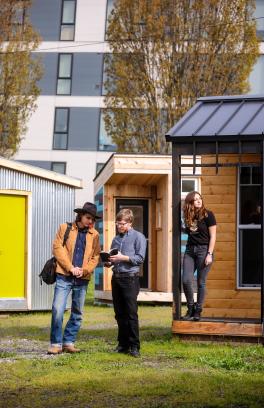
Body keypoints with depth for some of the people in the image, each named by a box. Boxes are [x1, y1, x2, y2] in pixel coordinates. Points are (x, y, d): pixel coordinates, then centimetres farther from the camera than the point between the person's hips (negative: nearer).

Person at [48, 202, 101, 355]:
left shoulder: (94, 235, 10)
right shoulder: (65, 228, 3)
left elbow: (95, 256, 8)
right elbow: (58, 248, -4)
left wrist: (84, 270, -10)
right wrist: (71, 268, -12)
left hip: (82, 279, 3)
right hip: (64, 277, -3)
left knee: (78, 313, 7)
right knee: (58, 310, -11)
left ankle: (69, 342, 16)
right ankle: (56, 344, -4)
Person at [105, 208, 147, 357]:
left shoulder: (138, 237, -1)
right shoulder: (116, 239, 17)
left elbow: (140, 258, -8)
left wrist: (123, 257, -16)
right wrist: (109, 262, 3)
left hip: (130, 278, -6)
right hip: (116, 278, 6)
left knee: (131, 313, -9)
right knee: (119, 314, 7)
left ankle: (134, 346, -8)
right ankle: (123, 344, 13)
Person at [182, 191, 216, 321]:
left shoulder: (207, 215, -4)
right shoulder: (188, 217, 9)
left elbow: (213, 236, -6)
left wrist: (209, 254, -11)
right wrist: (188, 228, 4)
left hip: (203, 249, -4)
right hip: (190, 249, 4)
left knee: (201, 282, 0)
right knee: (186, 280, -7)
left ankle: (198, 311, 10)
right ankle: (190, 308, 10)